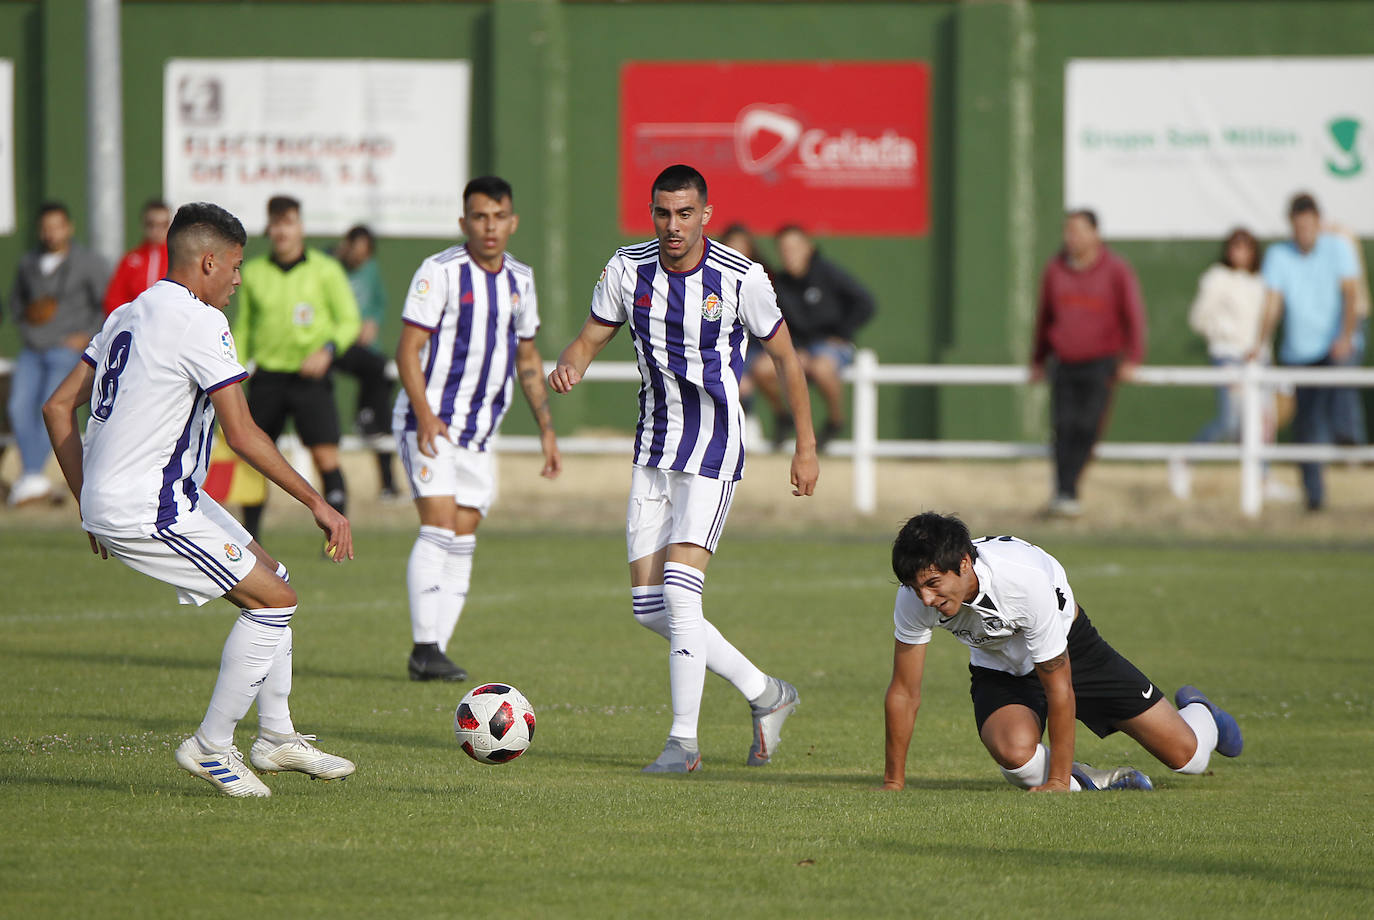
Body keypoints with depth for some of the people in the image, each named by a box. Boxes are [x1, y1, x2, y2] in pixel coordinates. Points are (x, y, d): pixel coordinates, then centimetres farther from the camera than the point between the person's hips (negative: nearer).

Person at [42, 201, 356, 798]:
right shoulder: (199, 323, -14)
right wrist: (318, 505, -14)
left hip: (105, 501, 10)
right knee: (274, 599, -6)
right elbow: (243, 435, -19)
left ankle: (277, 737, 21)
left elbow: (58, 407, 18)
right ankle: (211, 747, -1)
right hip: (146, 512, -10)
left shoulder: (128, 316, 15)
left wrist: (89, 502, 22)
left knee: (271, 579, 17)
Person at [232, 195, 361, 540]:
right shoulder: (253, 273, 9)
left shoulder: (325, 270, 0)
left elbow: (349, 321, 2)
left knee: (325, 455, -14)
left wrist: (327, 350, -16)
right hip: (268, 376, 3)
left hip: (309, 375, -3)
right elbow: (242, 329, 17)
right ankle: (250, 535, 16)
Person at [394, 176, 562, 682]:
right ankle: (424, 649, -18)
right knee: (439, 527, -17)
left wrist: (547, 429, 15)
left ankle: (437, 651, 5)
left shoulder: (519, 280, 10)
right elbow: (408, 349, -12)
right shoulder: (441, 271, -10)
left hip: (479, 431, 6)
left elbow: (527, 358, 20)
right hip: (430, 423, -6)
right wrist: (425, 416, -24)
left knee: (463, 541, 3)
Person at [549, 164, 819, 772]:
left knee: (678, 590, -18)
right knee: (649, 608, 3)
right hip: (652, 451, 5)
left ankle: (683, 741, -10)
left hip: (713, 453, -5)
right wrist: (569, 367, -16)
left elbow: (784, 356, 1)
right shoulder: (627, 269, -2)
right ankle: (766, 695, 19)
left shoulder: (741, 278, -11)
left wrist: (806, 446, 2)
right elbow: (591, 338, 8)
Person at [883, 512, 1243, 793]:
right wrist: (892, 785, -14)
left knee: (1187, 756, 1)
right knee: (1015, 753, -34)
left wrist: (1058, 781, -26)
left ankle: (1197, 711, 39)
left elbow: (1059, 686, -29)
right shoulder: (915, 597, -27)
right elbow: (903, 692, -15)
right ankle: (1099, 781, -4)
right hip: (999, 667, 2)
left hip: (1071, 646, -2)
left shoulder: (1026, 578, -39)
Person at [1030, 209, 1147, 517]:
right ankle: (1065, 493, -5)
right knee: (1063, 427, -8)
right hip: (1064, 363, 3)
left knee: (1087, 428, -10)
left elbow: (1133, 315, 0)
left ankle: (1067, 489, -3)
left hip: (1100, 362, -3)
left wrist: (1131, 359, -8)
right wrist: (1038, 361, 22)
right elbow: (1045, 316, 20)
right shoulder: (1055, 271, 8)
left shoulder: (1116, 271, -2)